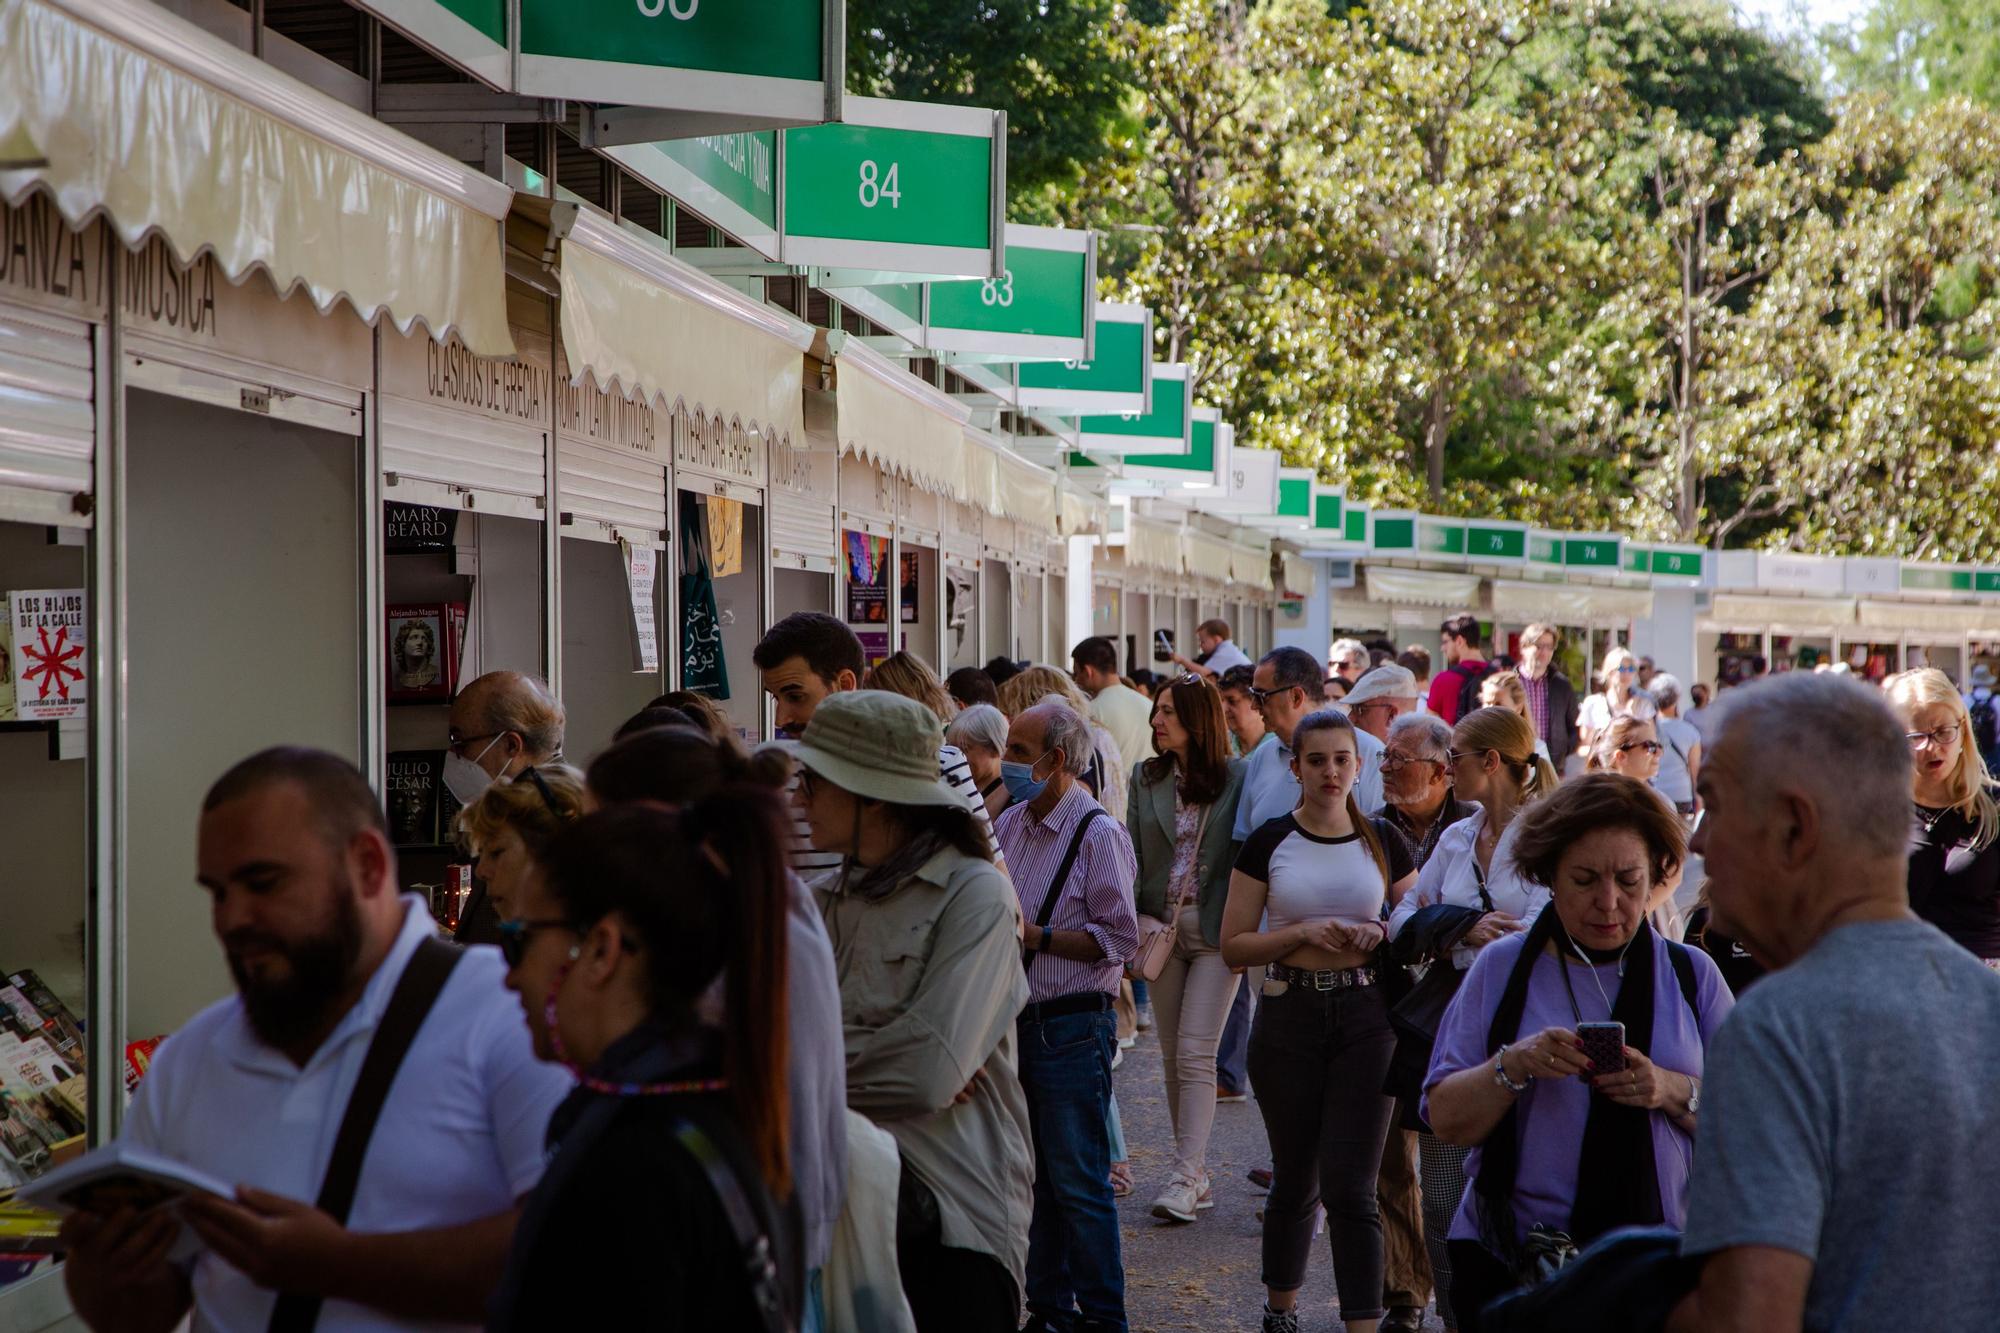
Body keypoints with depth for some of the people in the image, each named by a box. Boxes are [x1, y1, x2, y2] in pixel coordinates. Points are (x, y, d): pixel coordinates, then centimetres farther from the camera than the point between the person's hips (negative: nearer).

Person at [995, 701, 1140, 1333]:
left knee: (1078, 1182, -2)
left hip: (1071, 1030, -7)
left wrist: (1037, 935, -17)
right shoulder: (1010, 824, 11)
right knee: (1036, 1179, 14)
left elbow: (1121, 938, -15)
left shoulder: (1099, 834, -11)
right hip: (1016, 1021, 7)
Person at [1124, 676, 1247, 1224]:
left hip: (1216, 930, -5)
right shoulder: (1147, 778, 8)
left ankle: (1186, 1175, -11)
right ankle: (1197, 1174, 16)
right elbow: (1132, 852, 7)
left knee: (1195, 1054, -11)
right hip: (1163, 927, 5)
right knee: (1172, 1056, 8)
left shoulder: (1238, 777, -4)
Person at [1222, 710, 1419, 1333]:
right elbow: (1234, 947, -2)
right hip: (1290, 1017, 0)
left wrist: (1382, 935, -9)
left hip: (1365, 1018, 0)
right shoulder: (1269, 842, -1)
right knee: (1296, 1180, 13)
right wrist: (1304, 932, -16)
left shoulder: (1383, 841, 3)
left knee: (1351, 1188, -8)